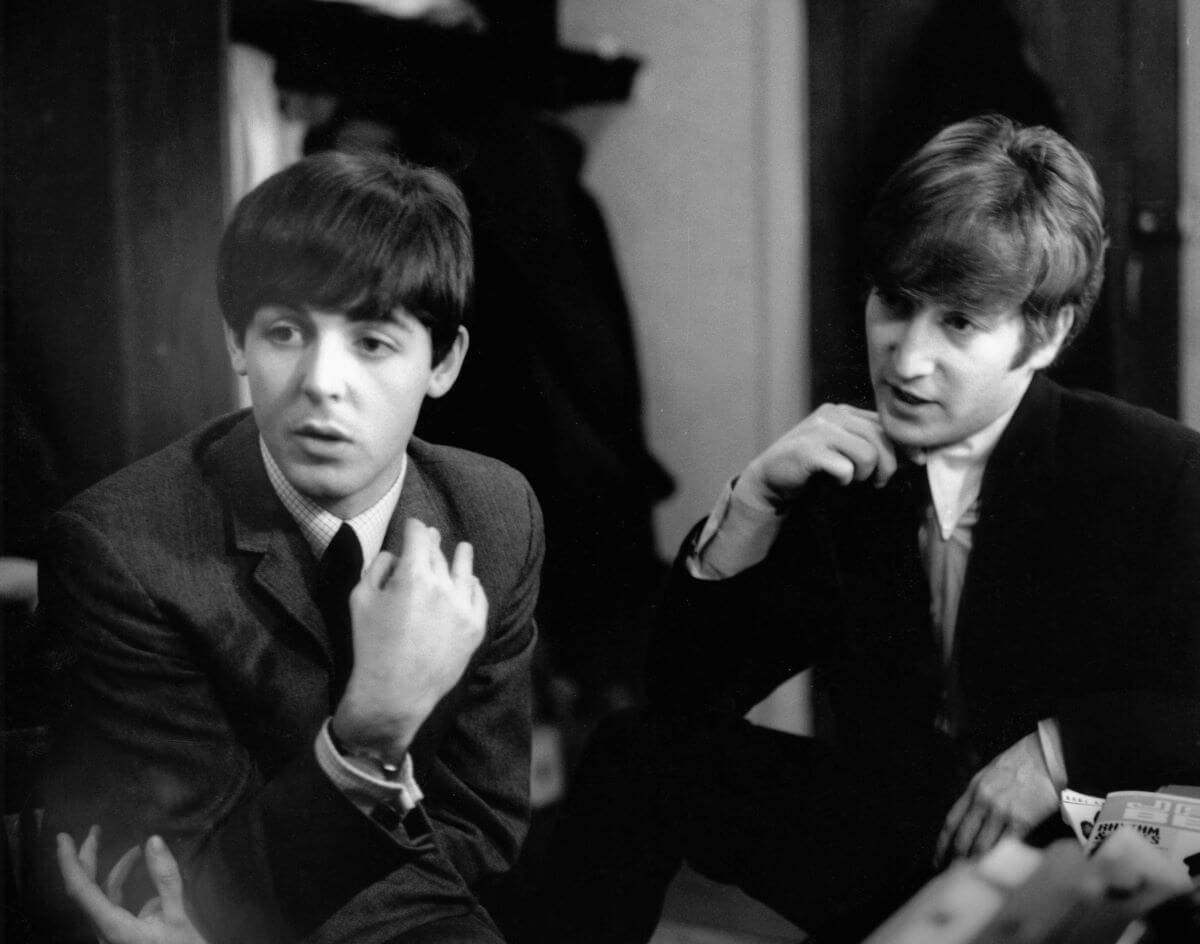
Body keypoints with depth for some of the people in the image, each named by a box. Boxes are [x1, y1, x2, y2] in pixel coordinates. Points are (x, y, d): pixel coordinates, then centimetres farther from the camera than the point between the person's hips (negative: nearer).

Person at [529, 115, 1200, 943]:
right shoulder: (841, 471, 3)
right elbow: (688, 695, 3)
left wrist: (1061, 749, -23)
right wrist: (754, 500, -10)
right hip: (888, 870, 4)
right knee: (637, 754, -8)